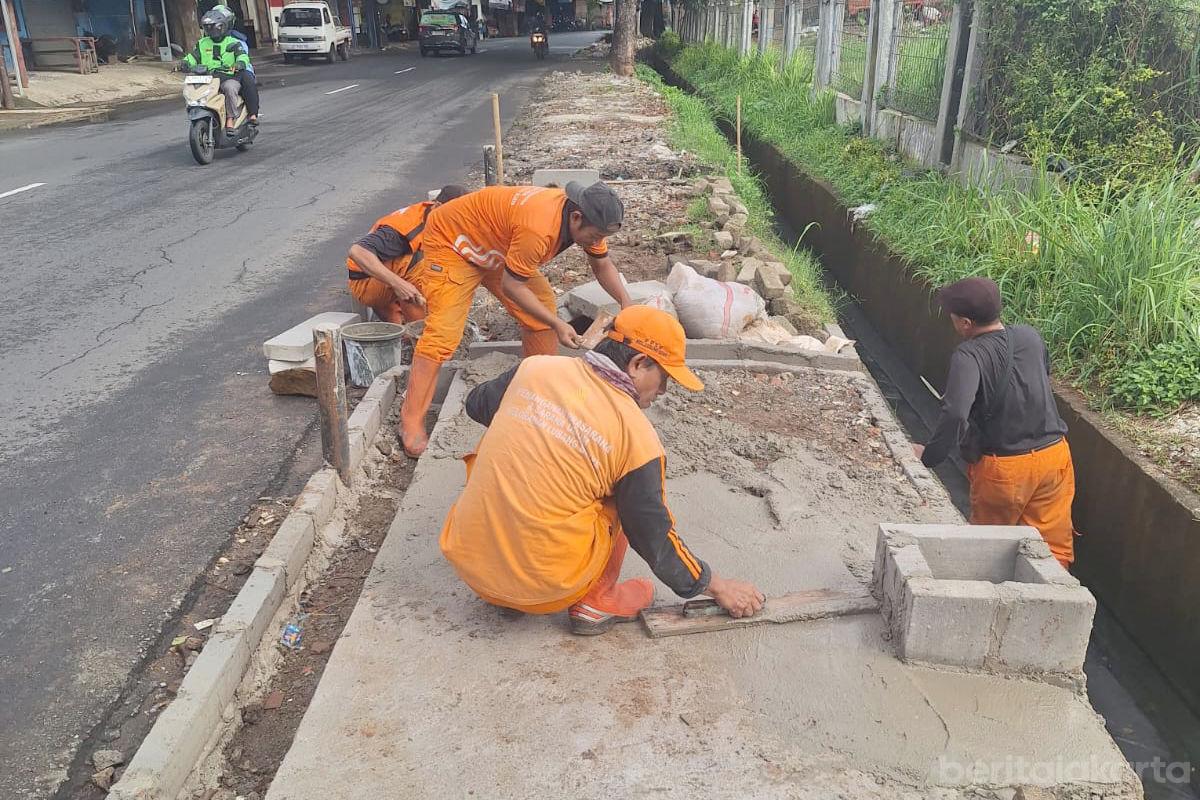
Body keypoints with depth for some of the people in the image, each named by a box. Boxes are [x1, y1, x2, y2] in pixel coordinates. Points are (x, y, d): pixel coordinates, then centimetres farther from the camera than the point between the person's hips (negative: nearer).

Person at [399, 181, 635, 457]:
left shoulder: (585, 220, -13)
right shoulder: (538, 228, -40)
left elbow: (603, 265, 3)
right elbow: (511, 286, -30)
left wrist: (627, 304, -12)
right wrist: (558, 325, -30)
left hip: (495, 246, 9)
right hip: (451, 241, -9)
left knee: (543, 310, 3)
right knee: (442, 333, -18)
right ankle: (411, 423, -14)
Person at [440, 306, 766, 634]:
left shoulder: (534, 368, 0)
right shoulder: (637, 435, -10)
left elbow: (476, 404, 22)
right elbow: (655, 539, -1)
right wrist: (717, 586, 14)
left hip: (466, 561, 4)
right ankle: (596, 603, 13)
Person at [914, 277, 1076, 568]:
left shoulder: (969, 356, -21)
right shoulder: (1031, 337, 0)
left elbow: (955, 413, -34)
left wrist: (930, 455, -21)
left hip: (1004, 468, -5)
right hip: (1054, 455, 5)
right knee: (1055, 550, 13)